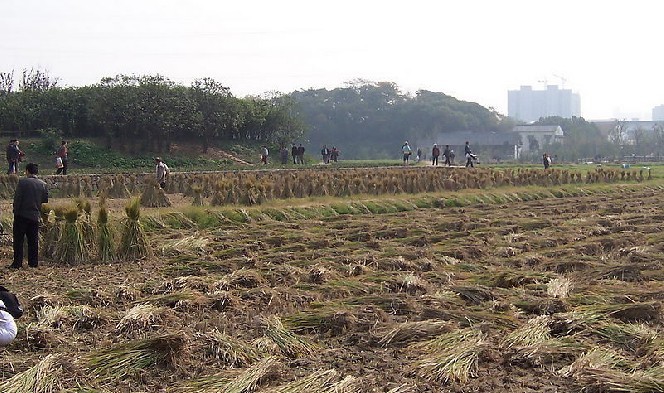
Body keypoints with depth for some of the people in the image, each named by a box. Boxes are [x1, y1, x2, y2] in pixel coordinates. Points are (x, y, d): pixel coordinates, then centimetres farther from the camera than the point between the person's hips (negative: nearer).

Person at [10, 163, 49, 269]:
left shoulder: (22, 181, -9)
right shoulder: (43, 184, 3)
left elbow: (17, 197, -11)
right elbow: (46, 199, 7)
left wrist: (15, 211, -3)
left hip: (22, 215, -4)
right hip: (35, 216, 4)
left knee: (18, 240, 3)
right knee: (33, 240, 10)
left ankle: (17, 263, 1)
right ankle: (33, 262, 11)